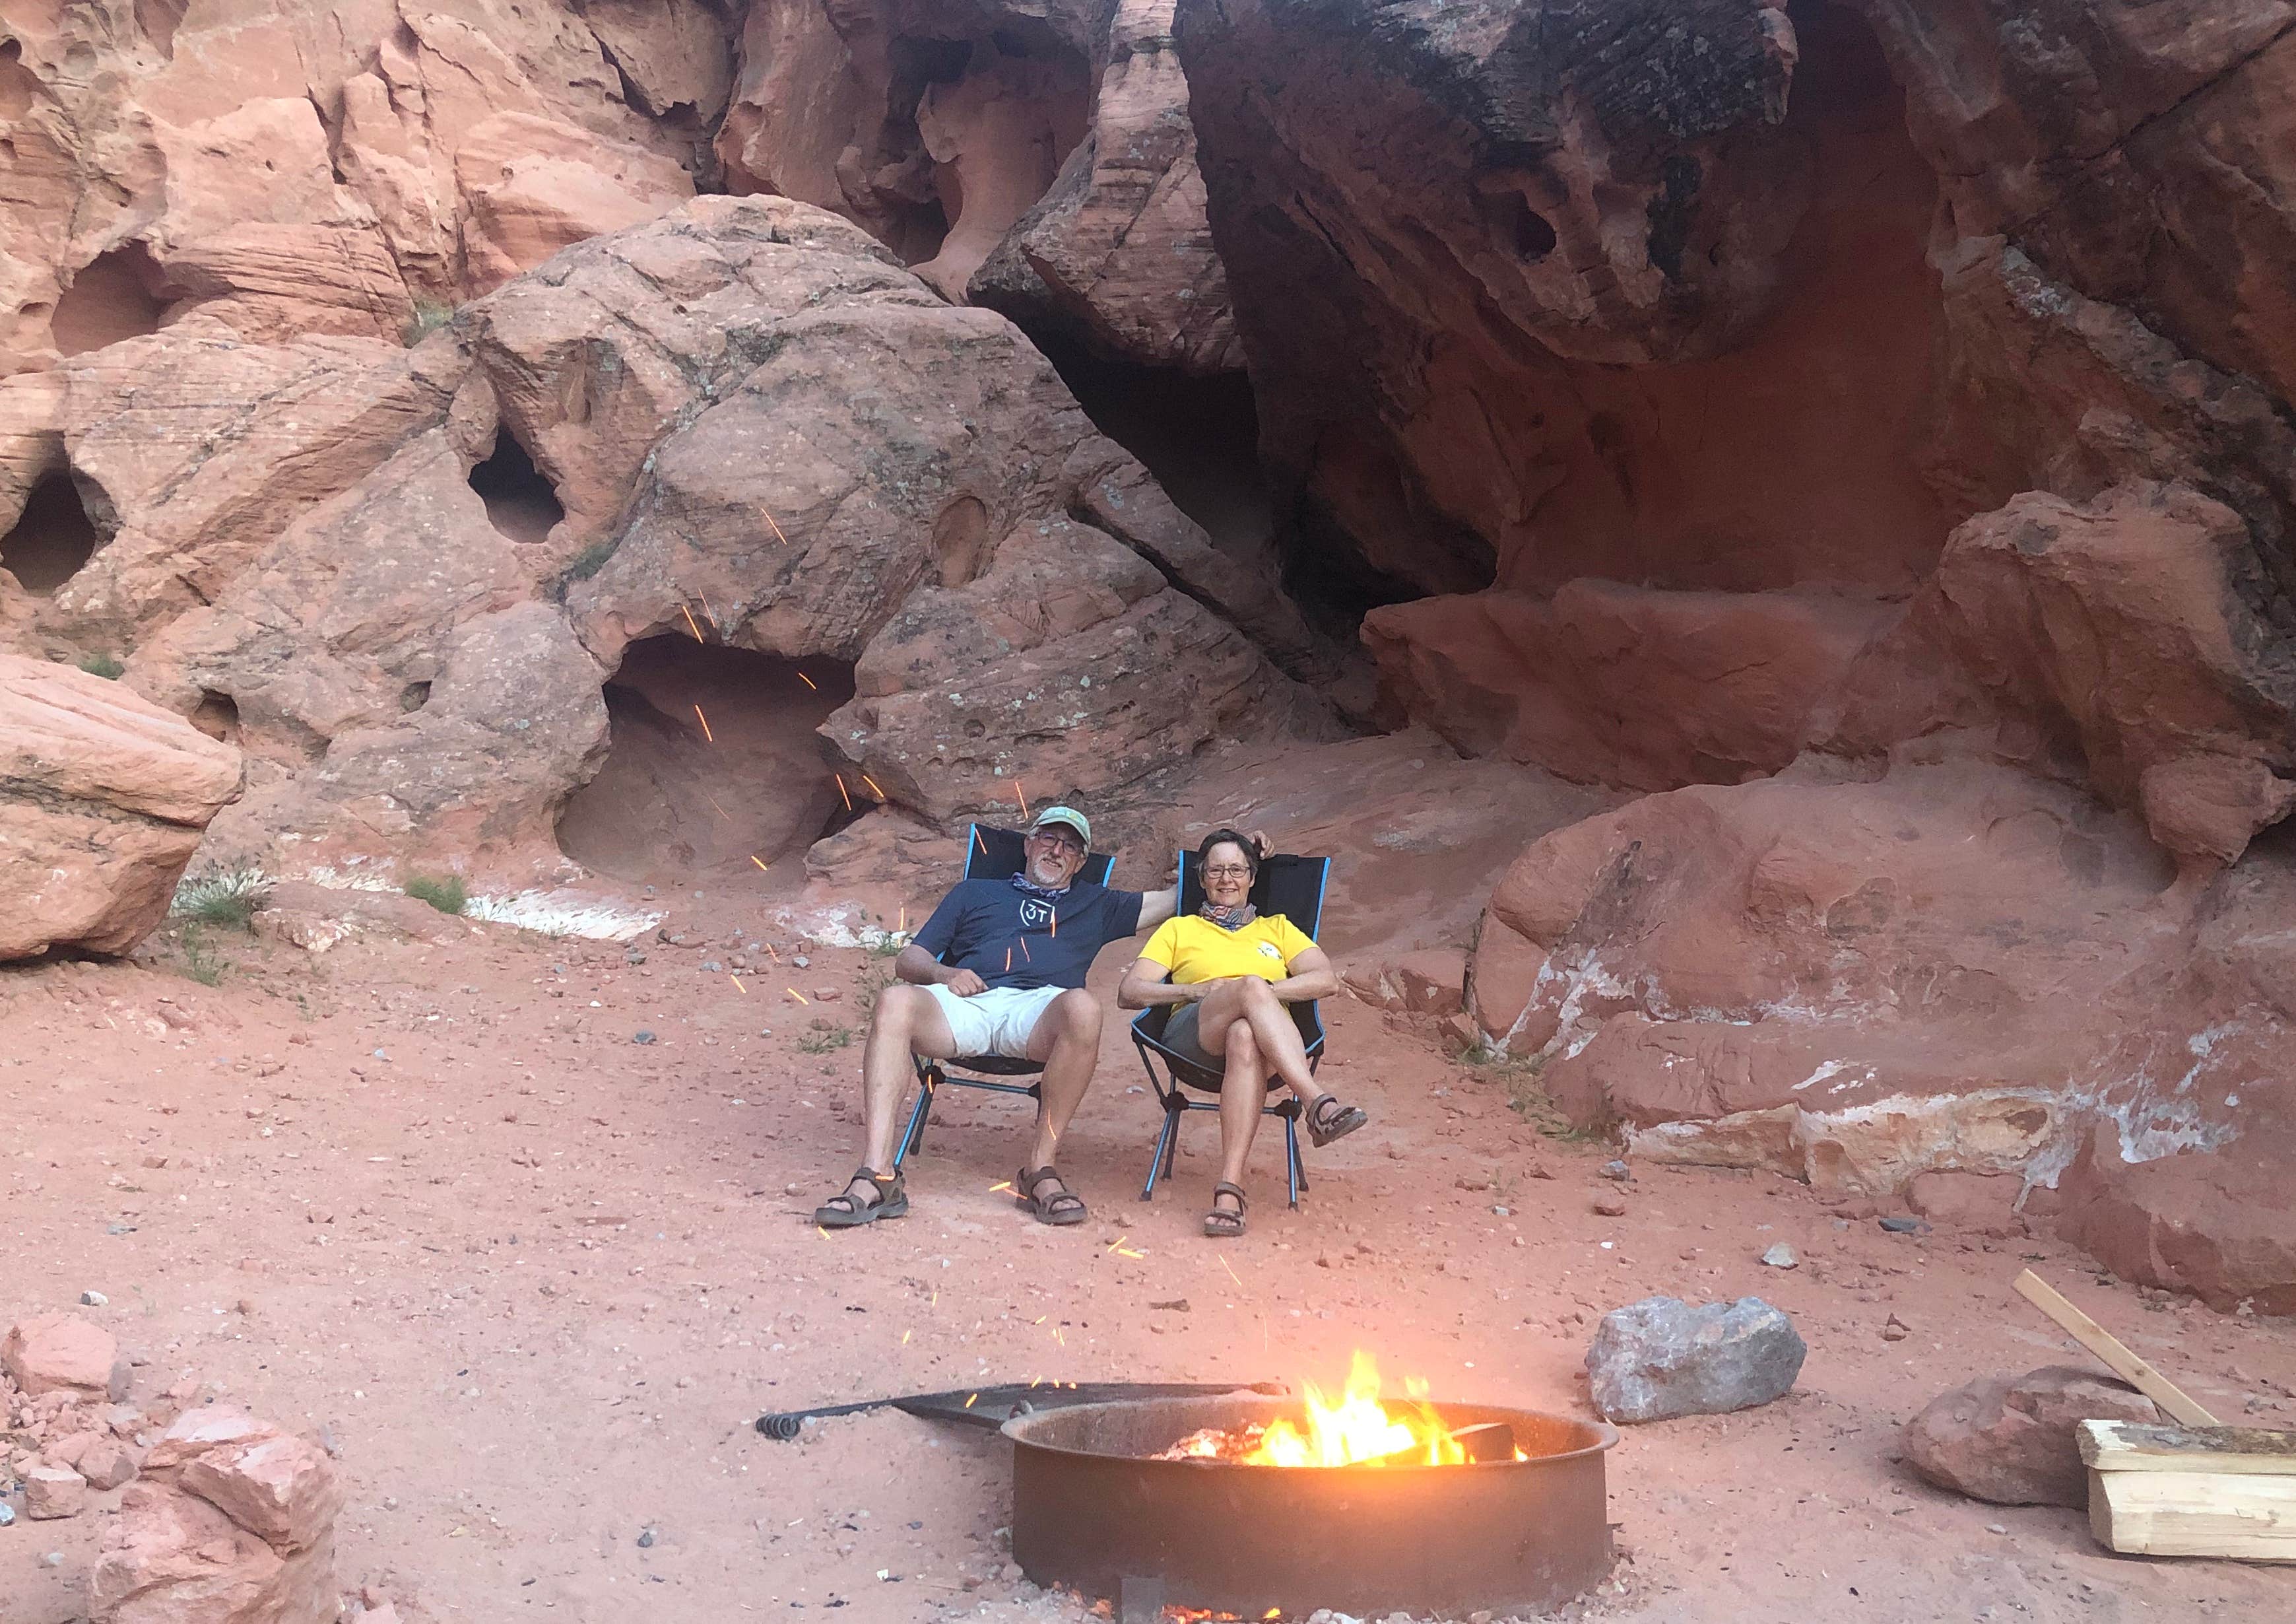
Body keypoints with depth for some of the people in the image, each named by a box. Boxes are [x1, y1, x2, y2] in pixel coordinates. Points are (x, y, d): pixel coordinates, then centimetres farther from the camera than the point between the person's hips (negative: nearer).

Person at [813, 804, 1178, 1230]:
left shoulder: (1094, 905, 36)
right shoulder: (975, 893, 33)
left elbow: (1174, 900, 38)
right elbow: (909, 960, 24)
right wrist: (944, 973, 2)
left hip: (1038, 1008, 0)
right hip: (965, 1003, 1)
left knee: (1082, 1008, -38)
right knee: (895, 1002, -34)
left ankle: (1040, 1167, -31)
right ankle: (878, 1177, -40)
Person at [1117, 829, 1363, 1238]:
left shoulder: (1277, 928, 32)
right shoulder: (1178, 929, 31)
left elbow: (1327, 979, 13)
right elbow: (1129, 992, 16)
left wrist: (1268, 990, -4)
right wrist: (1194, 991, -1)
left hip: (1271, 1045, 1)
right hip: (1193, 1038, -1)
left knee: (1244, 1038, -41)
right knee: (1251, 988, -36)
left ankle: (1230, 1189, -53)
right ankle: (1318, 1105, -53)